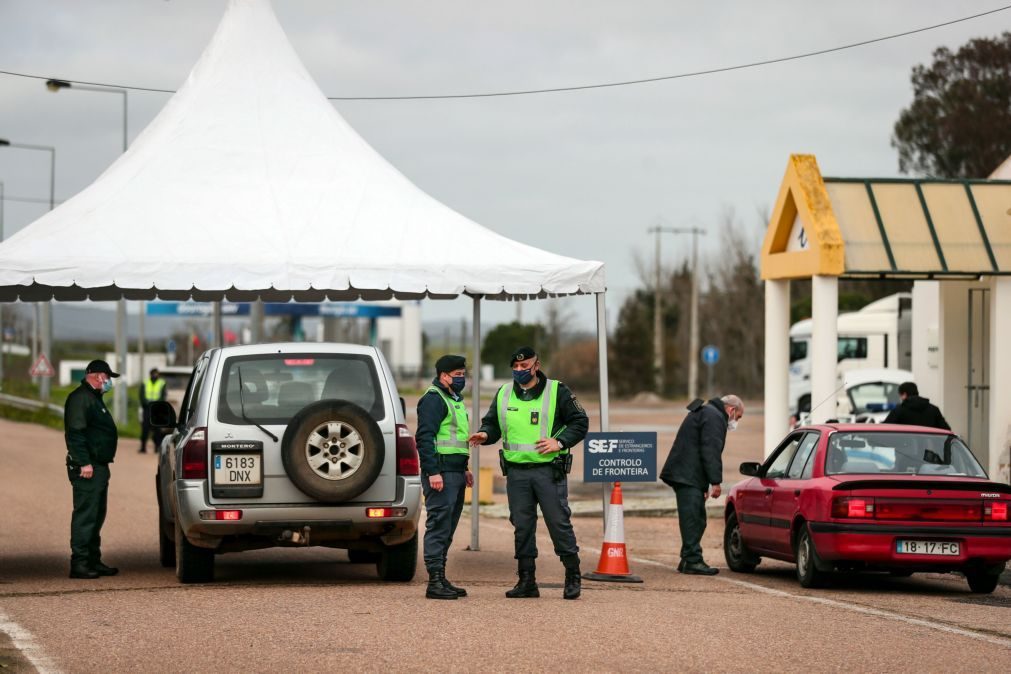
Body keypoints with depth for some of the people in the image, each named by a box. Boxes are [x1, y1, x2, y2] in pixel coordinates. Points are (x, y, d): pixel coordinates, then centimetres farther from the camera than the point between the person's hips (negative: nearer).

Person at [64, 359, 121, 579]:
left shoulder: (93, 398, 21)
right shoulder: (80, 398, -12)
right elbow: (75, 433, -20)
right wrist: (84, 462, -25)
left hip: (98, 467, 11)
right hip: (87, 469, -11)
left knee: (96, 516, 14)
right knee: (85, 515, -11)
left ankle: (93, 561, 20)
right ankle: (79, 563, -11)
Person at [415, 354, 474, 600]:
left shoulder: (454, 400, 21)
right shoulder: (433, 399, -11)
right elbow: (424, 437, -18)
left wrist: (464, 469, 24)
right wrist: (433, 472, -24)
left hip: (455, 473, 10)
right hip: (441, 473, -10)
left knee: (447, 528, 12)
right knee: (439, 525, -10)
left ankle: (441, 579, 17)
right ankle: (435, 582, -11)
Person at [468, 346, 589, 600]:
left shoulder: (557, 392, 1)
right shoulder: (503, 395, 13)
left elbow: (580, 422, 2)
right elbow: (492, 424, 19)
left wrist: (560, 442, -11)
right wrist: (485, 435, -3)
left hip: (549, 470, -4)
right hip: (516, 472, 4)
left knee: (559, 523, -4)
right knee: (522, 527, 5)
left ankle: (573, 579, 4)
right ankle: (526, 581, 11)